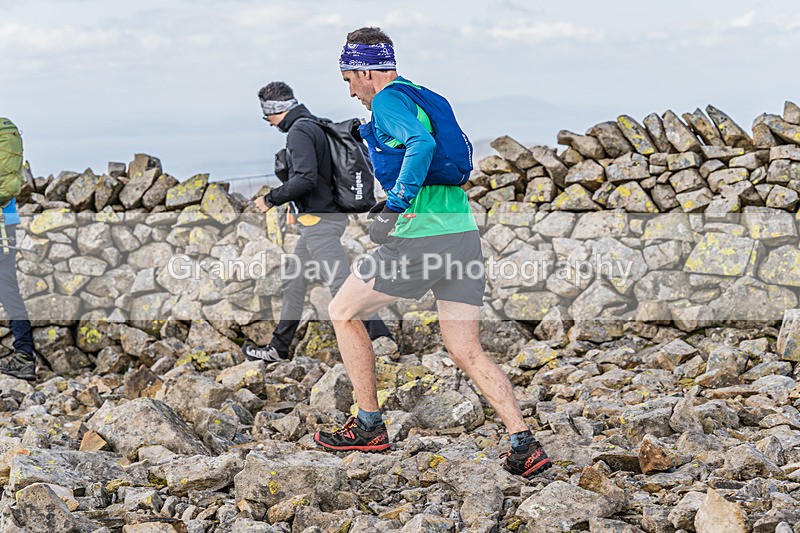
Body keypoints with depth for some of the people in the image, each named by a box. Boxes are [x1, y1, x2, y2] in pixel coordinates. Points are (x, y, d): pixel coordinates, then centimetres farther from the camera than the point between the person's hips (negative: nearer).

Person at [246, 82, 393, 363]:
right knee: (293, 282, 17)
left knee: (342, 284, -12)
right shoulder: (315, 125, 15)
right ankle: (278, 348, 25)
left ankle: (382, 338, -14)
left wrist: (271, 198, -13)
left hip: (318, 221, -11)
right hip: (327, 216, 11)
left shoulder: (299, 131, -15)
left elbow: (305, 179, -25)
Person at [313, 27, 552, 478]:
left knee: (343, 312, 12)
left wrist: (399, 202, -22)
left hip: (420, 239, -8)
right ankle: (525, 446, -2)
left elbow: (421, 143, -25)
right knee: (466, 351, 9)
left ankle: (370, 427, 17)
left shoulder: (389, 99, -6)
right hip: (465, 234, 8)